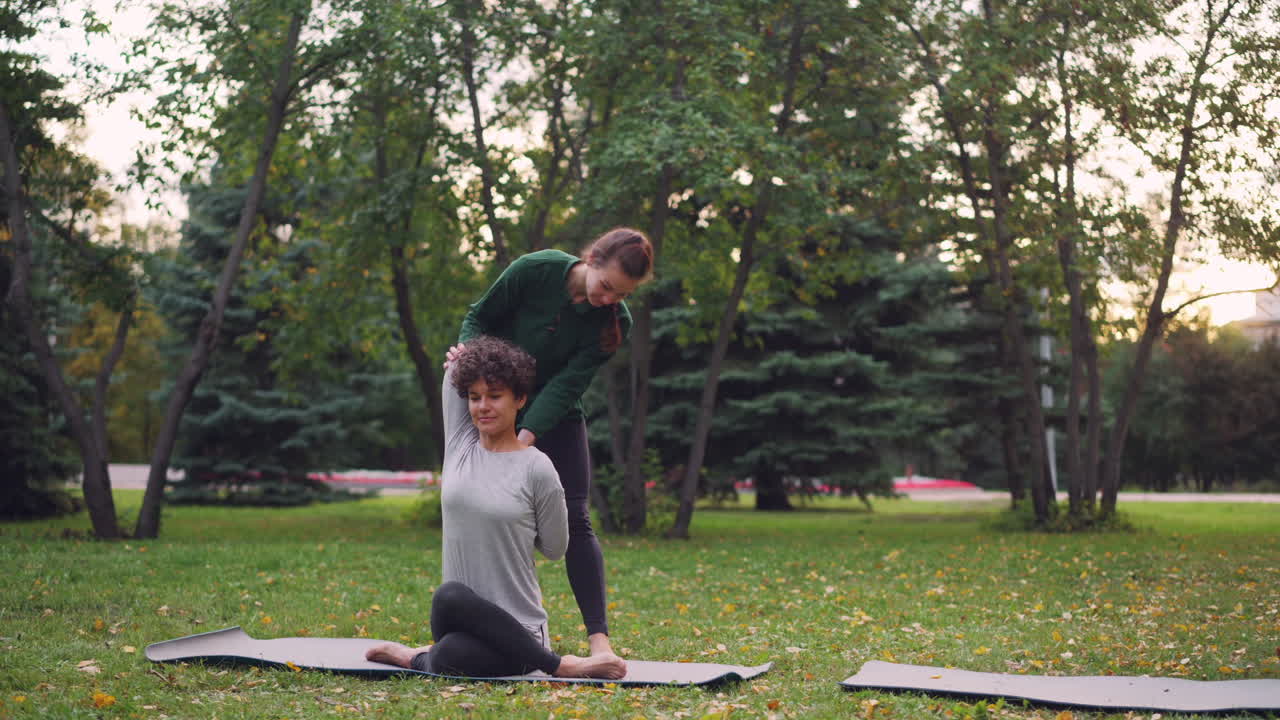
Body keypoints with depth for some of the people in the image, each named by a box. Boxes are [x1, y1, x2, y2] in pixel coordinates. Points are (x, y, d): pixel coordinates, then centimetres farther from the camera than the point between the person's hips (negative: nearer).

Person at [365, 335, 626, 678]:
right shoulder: (459, 444, 7)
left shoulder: (537, 469, -6)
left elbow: (555, 547, 6)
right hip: (464, 623, 6)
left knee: (451, 597, -39)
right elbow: (455, 364, 16)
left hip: (516, 628, -5)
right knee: (451, 595, -34)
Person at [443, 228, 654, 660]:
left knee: (574, 520, -8)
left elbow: (567, 383, -23)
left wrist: (526, 436, -33)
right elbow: (479, 317, -8)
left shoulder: (615, 321, -17)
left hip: (557, 416, 1)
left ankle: (598, 636, -8)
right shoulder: (536, 270, -22)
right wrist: (466, 349, -29)